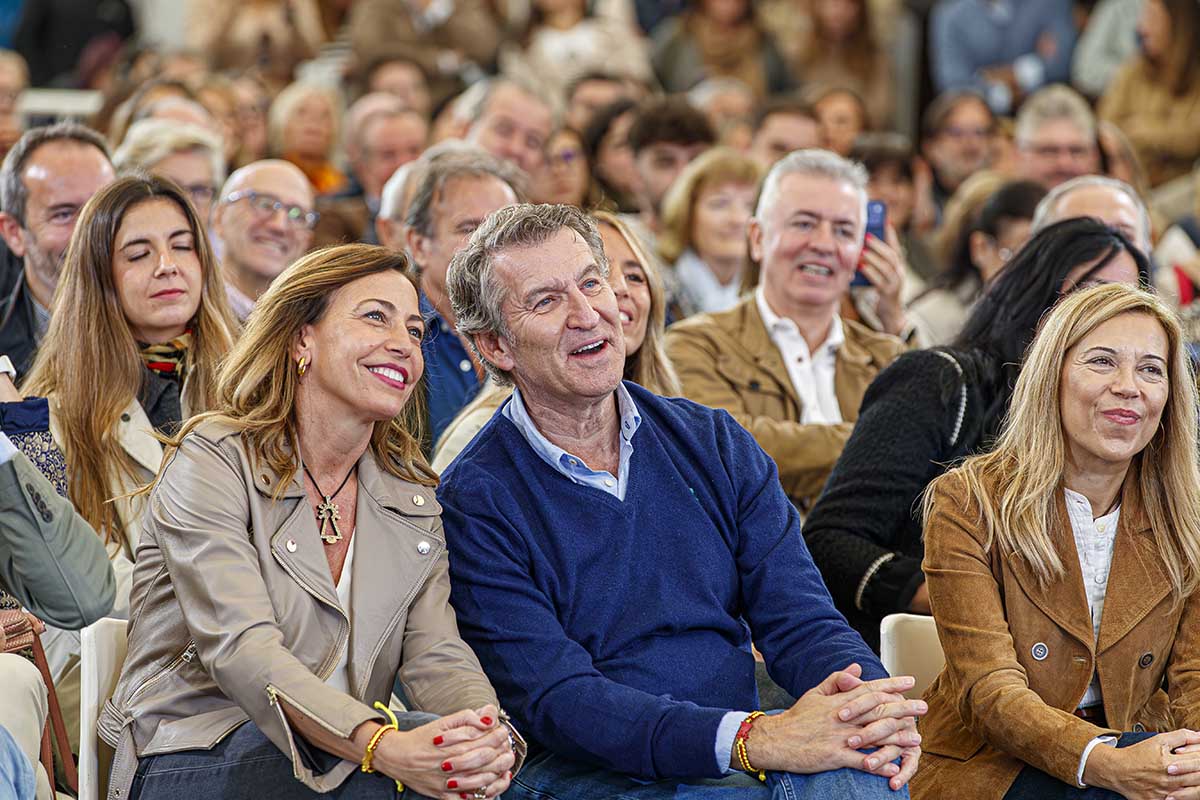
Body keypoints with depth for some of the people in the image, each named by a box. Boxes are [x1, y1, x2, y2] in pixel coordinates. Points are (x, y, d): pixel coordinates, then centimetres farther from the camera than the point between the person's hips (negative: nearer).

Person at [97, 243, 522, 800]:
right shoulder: (214, 459, -6)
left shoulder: (412, 499, 14)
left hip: (339, 754, 5)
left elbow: (436, 655, 1)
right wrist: (383, 748, -38)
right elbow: (240, 648, -21)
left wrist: (489, 742, -26)